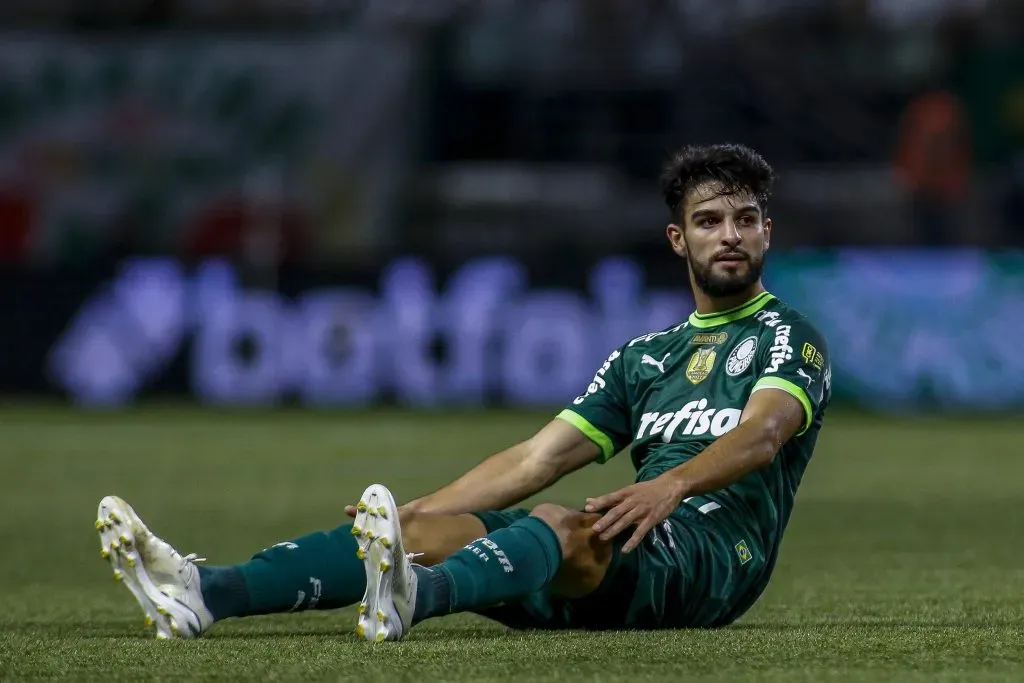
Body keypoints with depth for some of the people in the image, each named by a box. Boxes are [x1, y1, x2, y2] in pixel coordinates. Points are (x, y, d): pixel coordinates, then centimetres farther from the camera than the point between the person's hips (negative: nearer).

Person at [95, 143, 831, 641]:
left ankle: (414, 594, -72)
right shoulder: (645, 355, 27)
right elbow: (539, 459, 21)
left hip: (714, 553, -6)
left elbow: (763, 431, -16)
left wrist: (671, 486, -36)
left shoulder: (790, 339, 6)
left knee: (563, 526, -38)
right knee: (431, 528, -16)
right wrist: (417, 512, 9)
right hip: (615, 565, 6)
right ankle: (205, 594, -38)